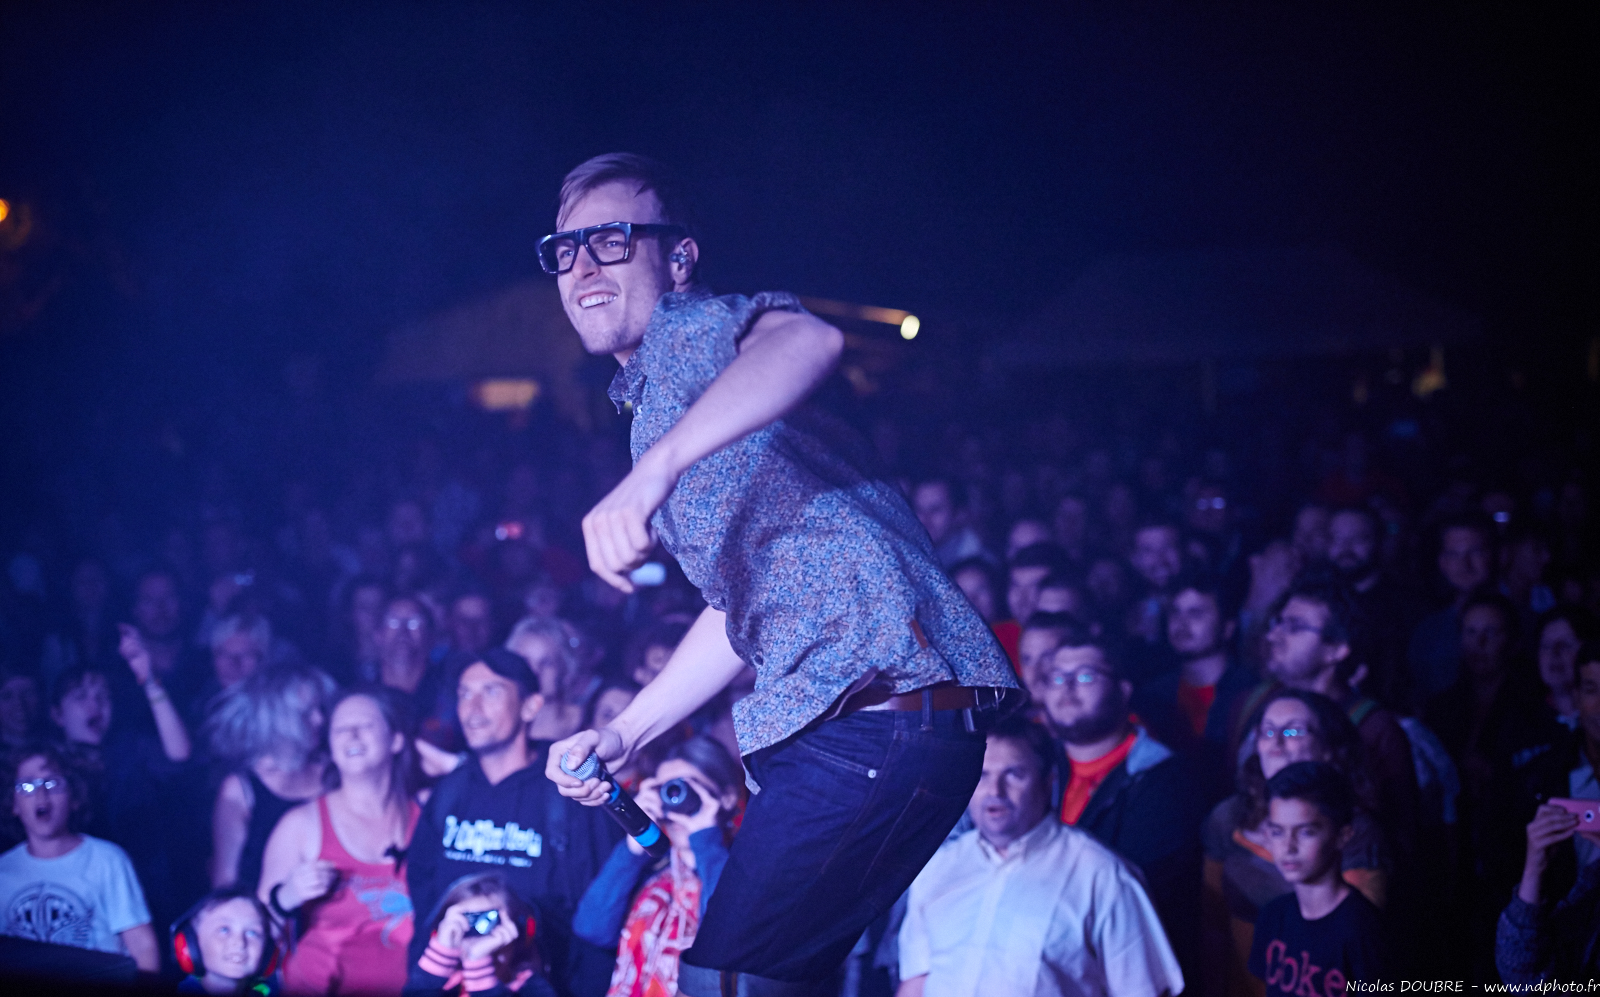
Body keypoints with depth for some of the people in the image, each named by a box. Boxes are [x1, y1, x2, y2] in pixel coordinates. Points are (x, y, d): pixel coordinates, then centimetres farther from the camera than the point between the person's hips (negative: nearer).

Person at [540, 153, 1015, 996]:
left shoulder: (688, 329, -4)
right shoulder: (653, 400, 26)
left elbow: (805, 341, -30)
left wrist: (656, 465, -42)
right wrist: (624, 734, 25)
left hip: (877, 708, -11)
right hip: (823, 728, 11)